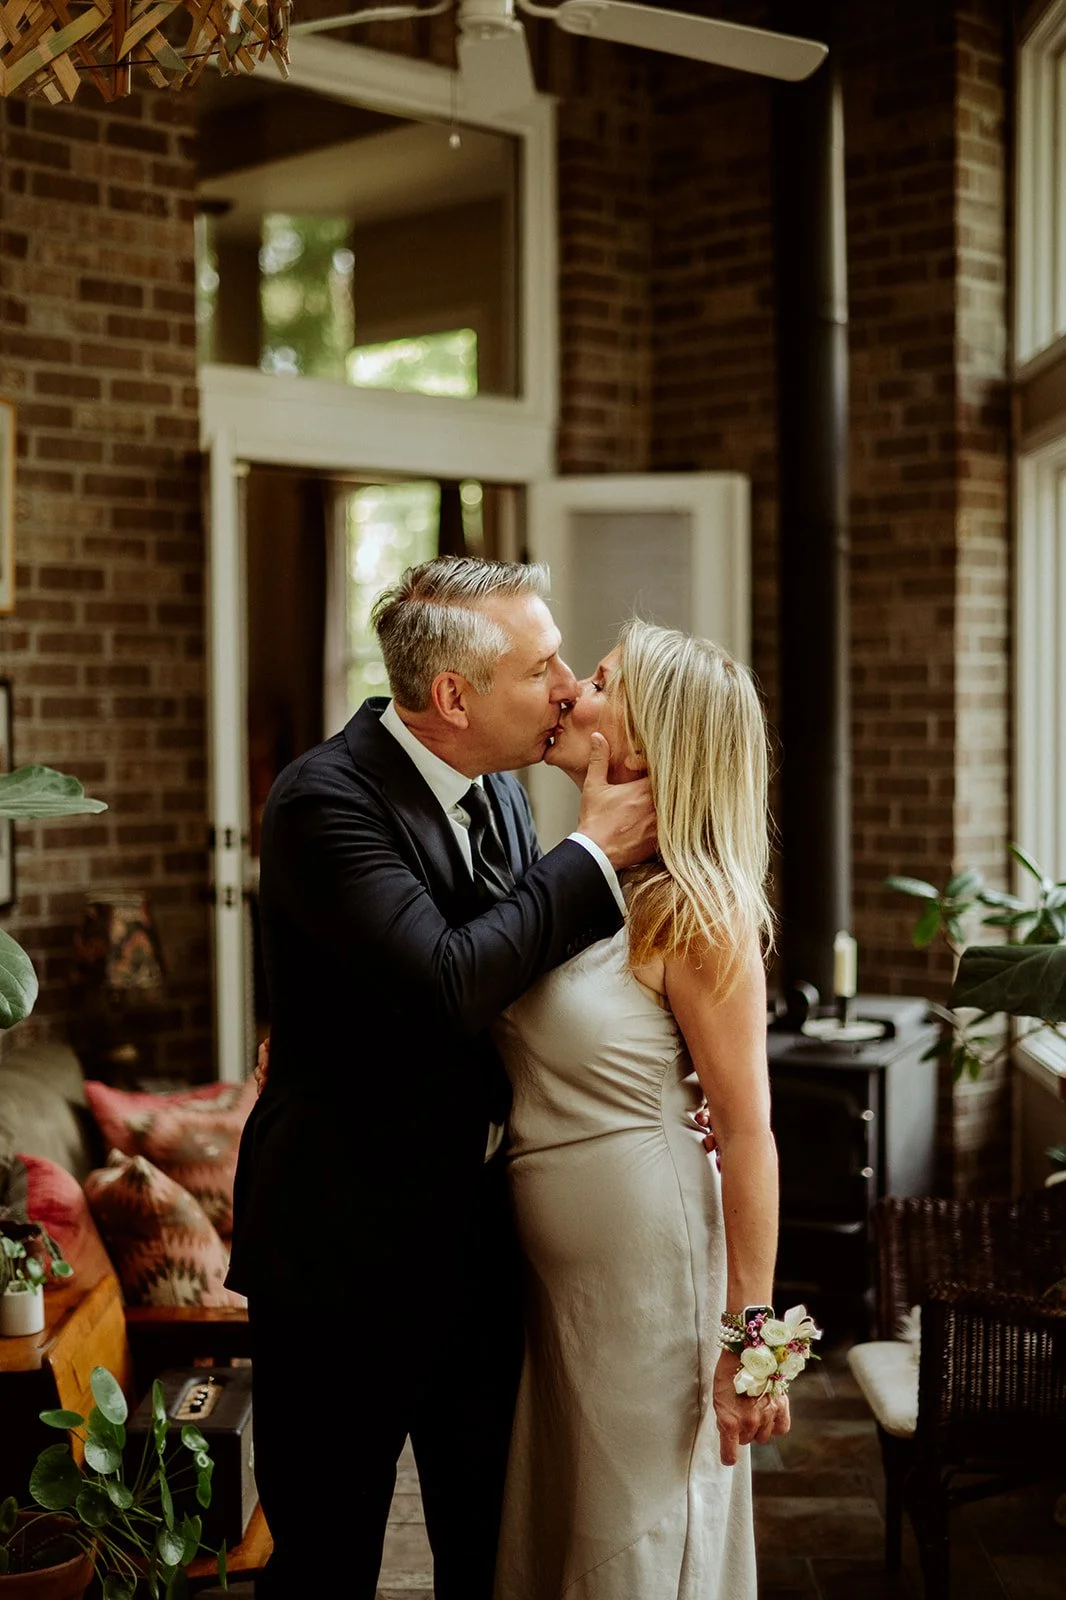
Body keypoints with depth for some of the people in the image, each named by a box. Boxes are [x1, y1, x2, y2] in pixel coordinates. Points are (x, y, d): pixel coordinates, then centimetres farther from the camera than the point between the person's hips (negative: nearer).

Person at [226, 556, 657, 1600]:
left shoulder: (496, 787, 4)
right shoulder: (326, 798, -21)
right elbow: (447, 987, -32)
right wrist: (594, 850, -21)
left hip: (477, 1230, 7)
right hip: (349, 1244, -7)